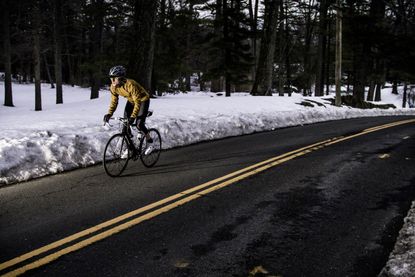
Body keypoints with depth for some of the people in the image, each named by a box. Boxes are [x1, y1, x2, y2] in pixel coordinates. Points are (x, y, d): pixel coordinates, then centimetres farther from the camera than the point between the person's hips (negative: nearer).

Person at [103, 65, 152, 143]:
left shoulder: (130, 85, -37)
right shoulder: (113, 87, -17)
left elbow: (137, 103, -37)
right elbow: (114, 101, -9)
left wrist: (133, 116, -44)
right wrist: (109, 114, -24)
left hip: (142, 100, -6)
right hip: (131, 101, 6)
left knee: (139, 123, -16)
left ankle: (147, 136, 11)